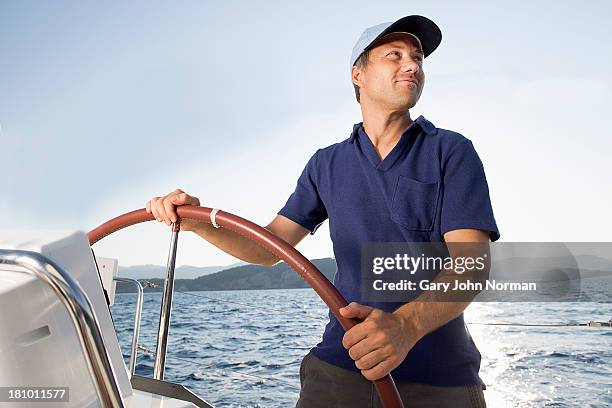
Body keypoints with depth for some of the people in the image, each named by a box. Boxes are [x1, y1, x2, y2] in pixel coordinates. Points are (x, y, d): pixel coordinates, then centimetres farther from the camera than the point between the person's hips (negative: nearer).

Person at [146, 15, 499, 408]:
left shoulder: (452, 152, -3)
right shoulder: (327, 164, 8)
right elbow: (269, 247, 7)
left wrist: (407, 324, -35)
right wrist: (198, 221, -12)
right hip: (342, 366, 2)